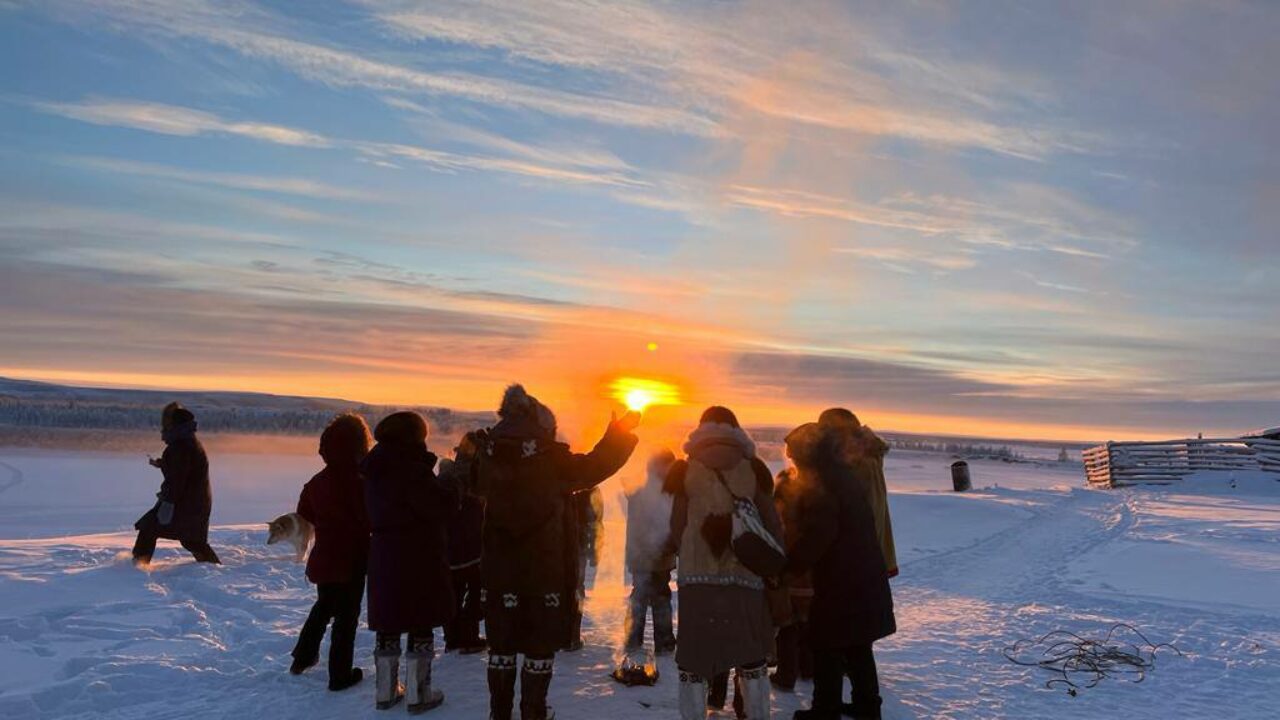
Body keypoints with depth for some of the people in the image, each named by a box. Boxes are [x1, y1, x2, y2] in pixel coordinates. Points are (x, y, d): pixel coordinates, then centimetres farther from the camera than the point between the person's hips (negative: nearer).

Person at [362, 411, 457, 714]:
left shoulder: (375, 472, 8)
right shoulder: (413, 469, -18)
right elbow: (442, 507, -22)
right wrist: (453, 493, -2)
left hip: (383, 557, 8)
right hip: (419, 559, -7)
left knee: (388, 625, 15)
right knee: (421, 626, 3)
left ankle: (385, 691, 24)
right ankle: (418, 694, 10)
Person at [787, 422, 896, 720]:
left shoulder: (819, 487, -18)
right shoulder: (847, 481, 12)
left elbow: (812, 537, -24)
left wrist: (789, 566, -14)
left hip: (839, 583, -9)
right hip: (865, 577, 9)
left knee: (828, 647, 3)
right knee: (858, 645, 20)